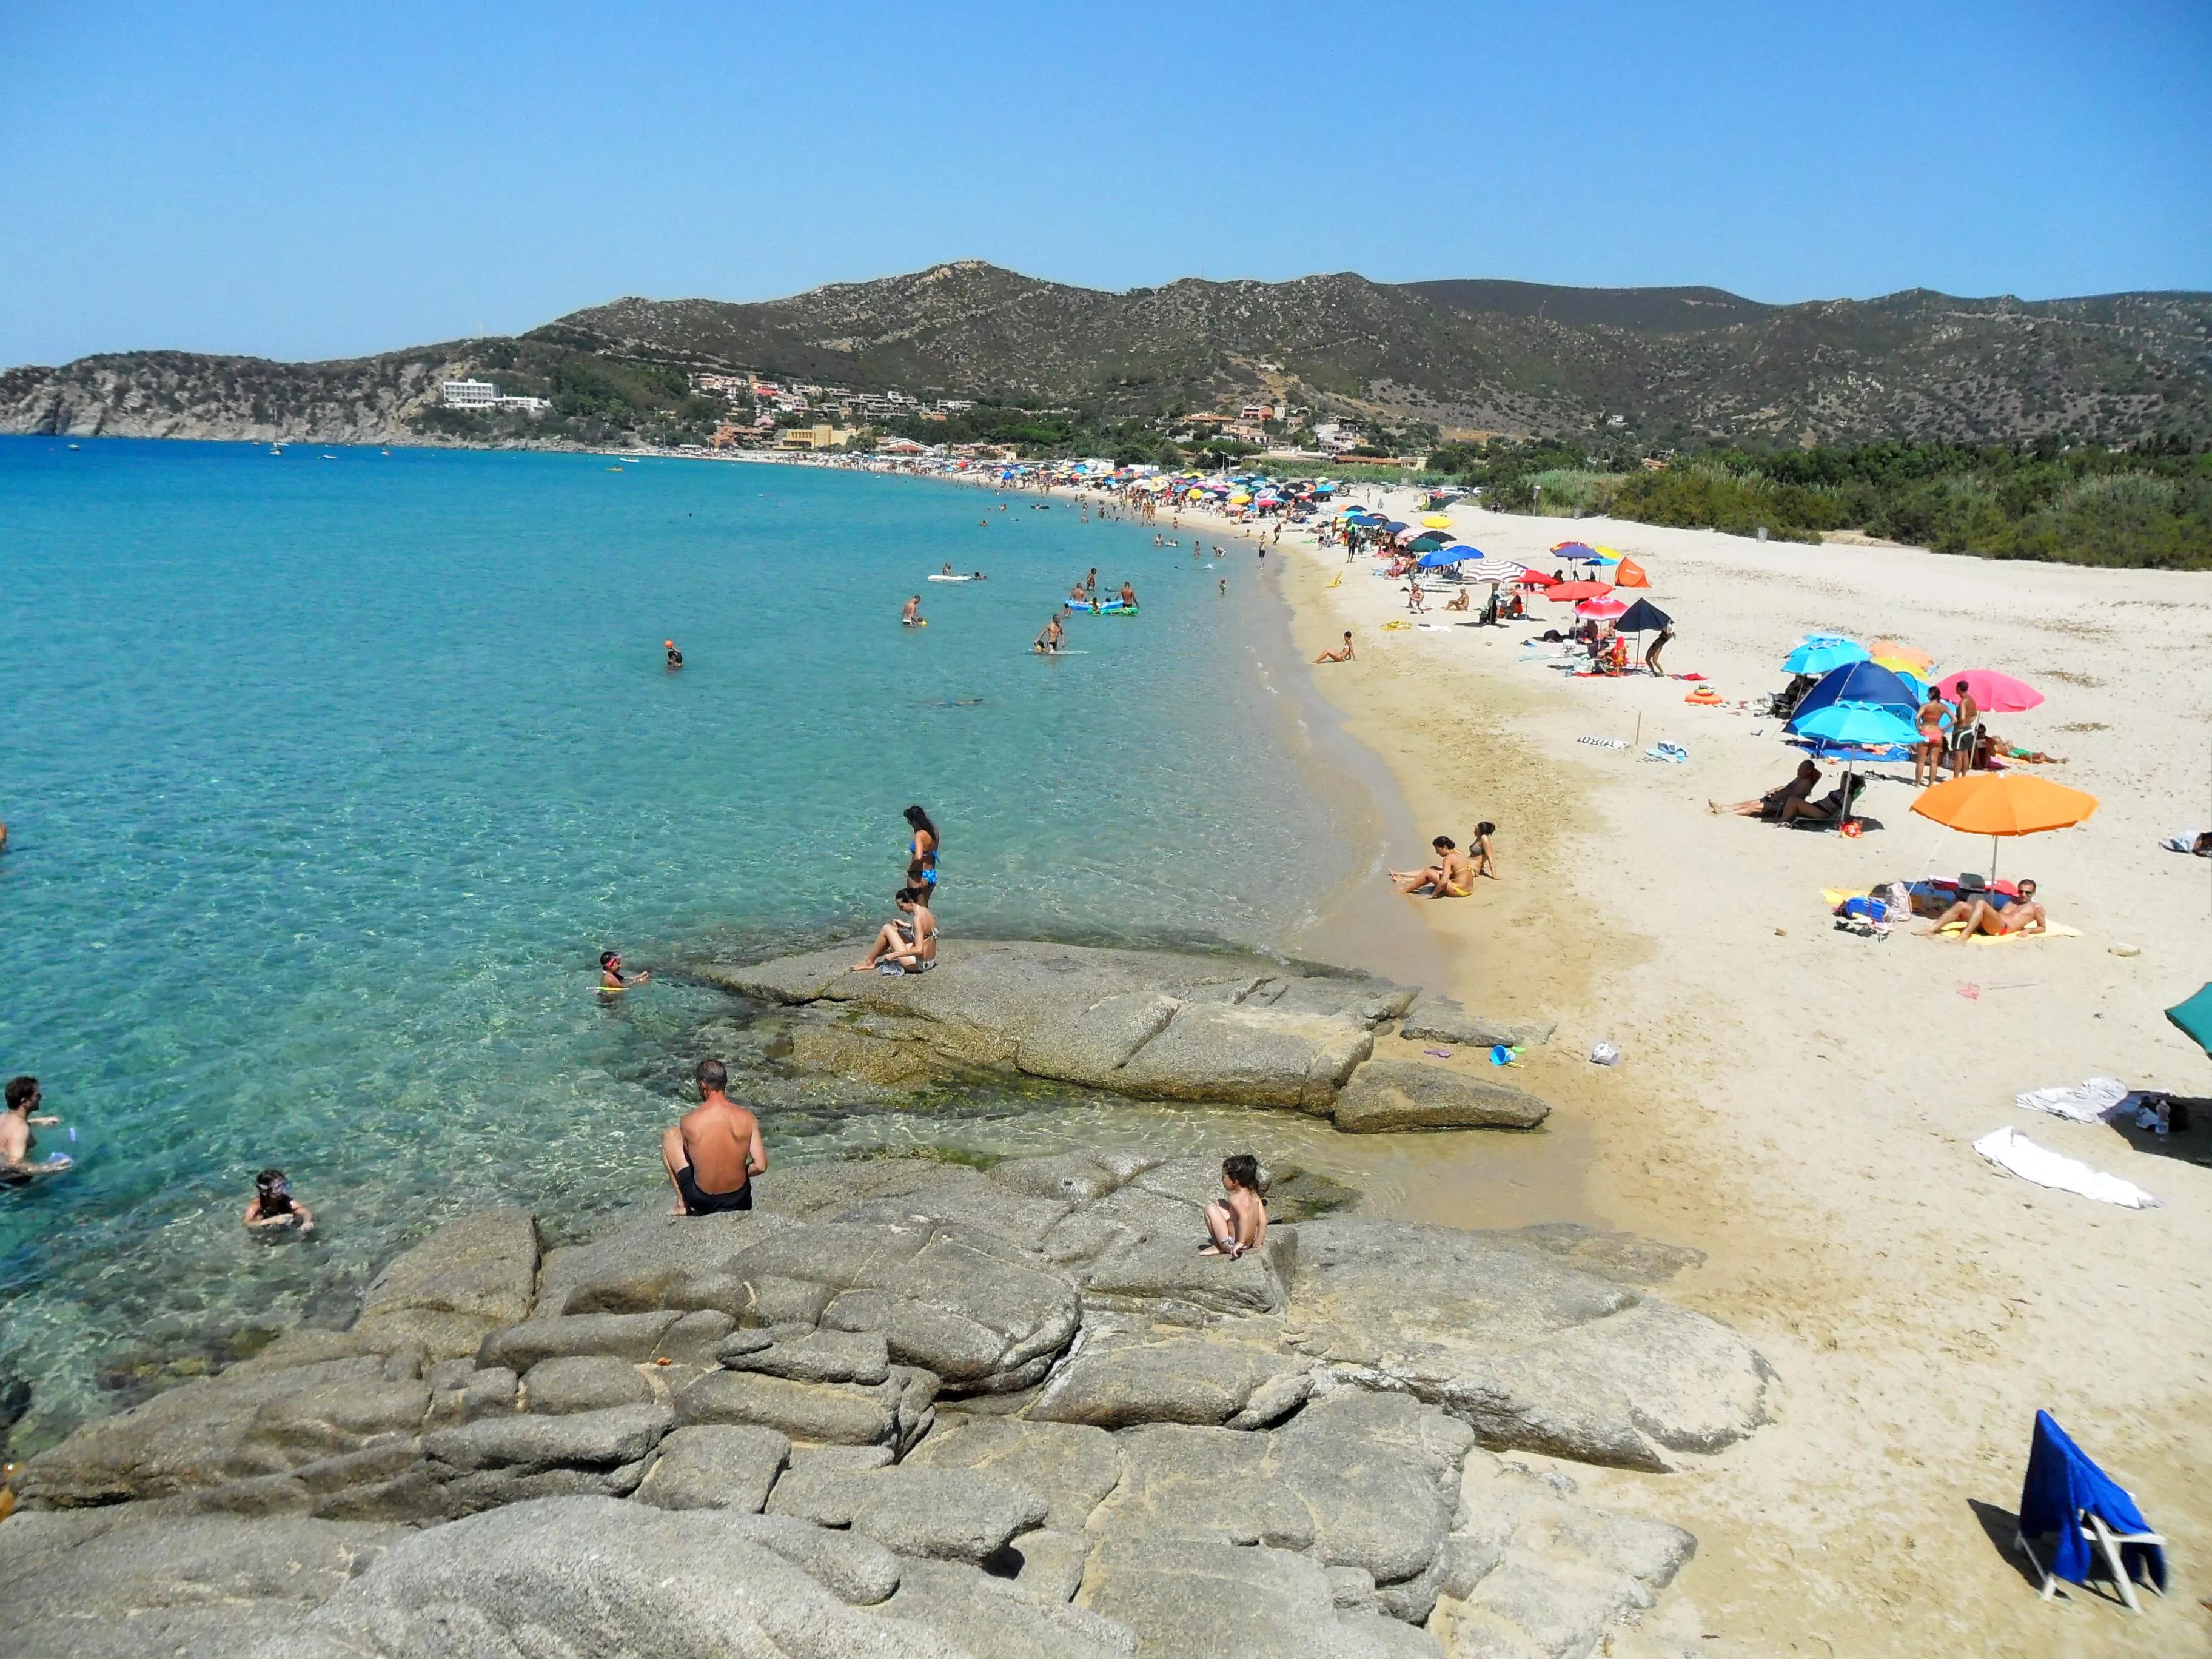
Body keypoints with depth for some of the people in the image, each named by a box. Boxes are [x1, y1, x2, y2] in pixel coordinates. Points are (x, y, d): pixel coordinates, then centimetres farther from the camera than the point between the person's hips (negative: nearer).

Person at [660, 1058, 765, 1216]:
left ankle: (682, 1203, 19)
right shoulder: (747, 1118, -13)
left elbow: (690, 1158, 1)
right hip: (738, 1200, 3)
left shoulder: (688, 1121, -16)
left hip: (702, 1200, -3)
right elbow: (761, 1167, -10)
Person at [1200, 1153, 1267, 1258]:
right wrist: (1258, 1242, 8)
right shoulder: (1254, 1196, 0)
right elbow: (1263, 1220, 0)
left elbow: (1245, 1217, -40)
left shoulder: (1235, 1199, -22)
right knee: (1219, 1203, 16)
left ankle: (1219, 1247, 3)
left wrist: (1240, 1243, -36)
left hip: (1233, 1245, -8)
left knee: (1211, 1208, -5)